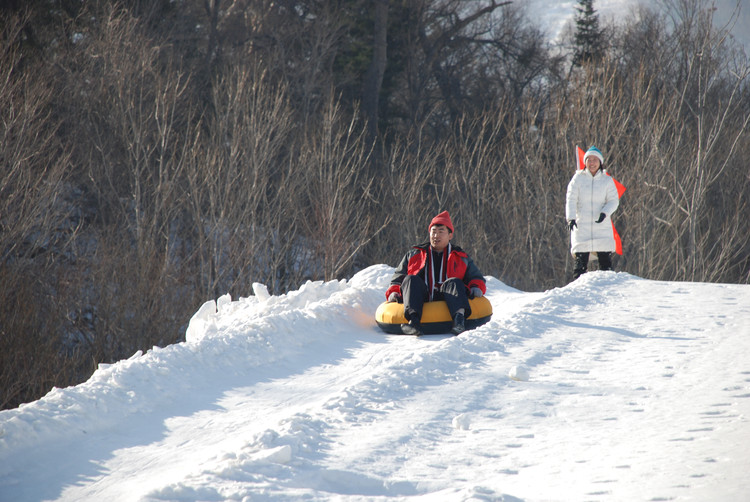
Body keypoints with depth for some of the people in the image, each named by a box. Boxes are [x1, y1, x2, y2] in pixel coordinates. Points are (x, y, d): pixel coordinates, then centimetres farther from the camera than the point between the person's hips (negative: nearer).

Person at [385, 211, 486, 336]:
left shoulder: (461, 258, 25)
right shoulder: (413, 255, 26)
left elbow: (476, 278, 24)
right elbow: (398, 278, 25)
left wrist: (476, 288, 0)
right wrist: (393, 293, 4)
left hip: (445, 300, -1)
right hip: (421, 299, 1)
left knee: (454, 283, -29)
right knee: (410, 280, -27)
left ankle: (459, 317, -57)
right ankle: (413, 319, -53)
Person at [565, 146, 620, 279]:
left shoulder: (607, 180, 8)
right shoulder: (578, 178, 5)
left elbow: (614, 200, 3)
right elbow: (571, 199, -2)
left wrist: (605, 213, -17)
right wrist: (571, 217, -17)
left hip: (602, 227, 1)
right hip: (582, 226, -1)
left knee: (605, 261, -3)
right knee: (581, 262, -3)